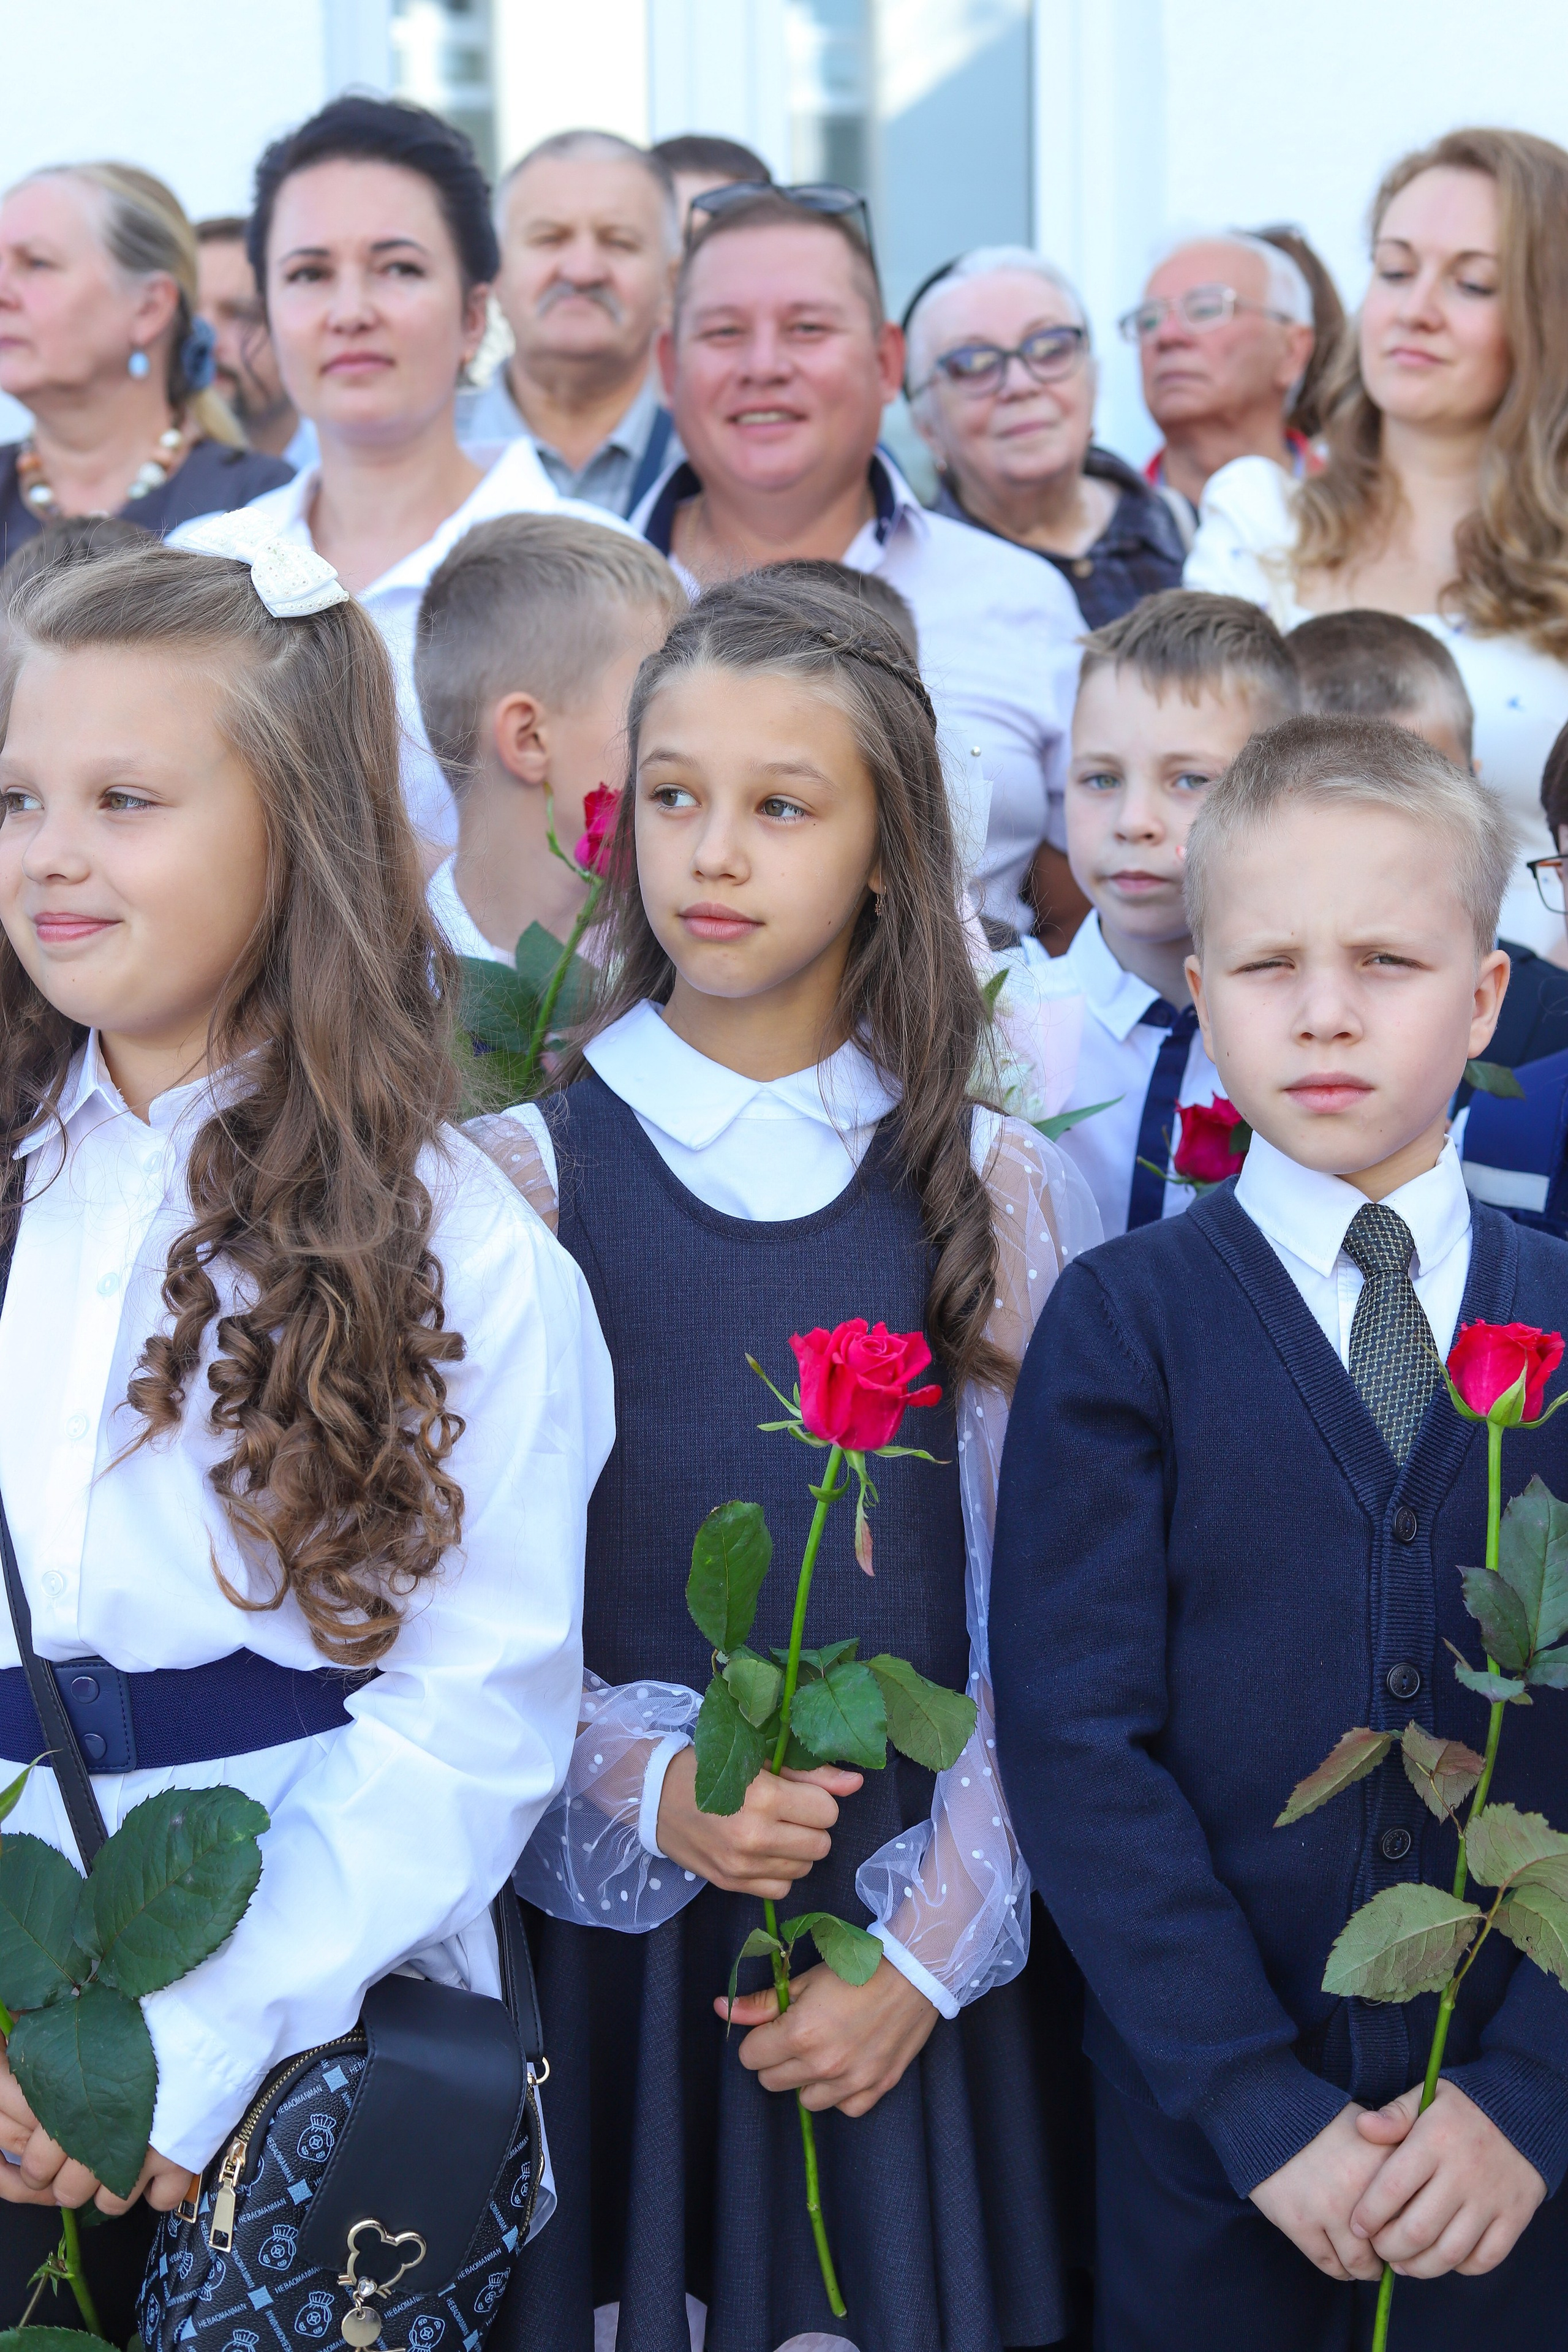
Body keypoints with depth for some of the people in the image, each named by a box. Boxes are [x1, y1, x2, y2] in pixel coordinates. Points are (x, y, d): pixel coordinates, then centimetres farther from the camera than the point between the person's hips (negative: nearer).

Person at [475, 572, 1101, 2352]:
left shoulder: (998, 1190, 1)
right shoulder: (518, 1180, -1)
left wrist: (929, 1950, -7)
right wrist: (643, 1785, -17)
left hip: (912, 1961, 1)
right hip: (609, 1923, 0)